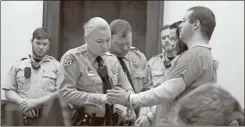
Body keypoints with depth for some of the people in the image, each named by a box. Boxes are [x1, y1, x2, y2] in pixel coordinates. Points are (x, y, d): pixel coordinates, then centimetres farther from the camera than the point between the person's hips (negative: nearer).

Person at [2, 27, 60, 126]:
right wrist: (22, 102, -8)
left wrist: (37, 101, -11)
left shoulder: (56, 66, 10)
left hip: (47, 117, -1)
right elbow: (9, 91, 12)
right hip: (20, 116, 2)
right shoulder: (18, 65, 16)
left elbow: (60, 92, 0)